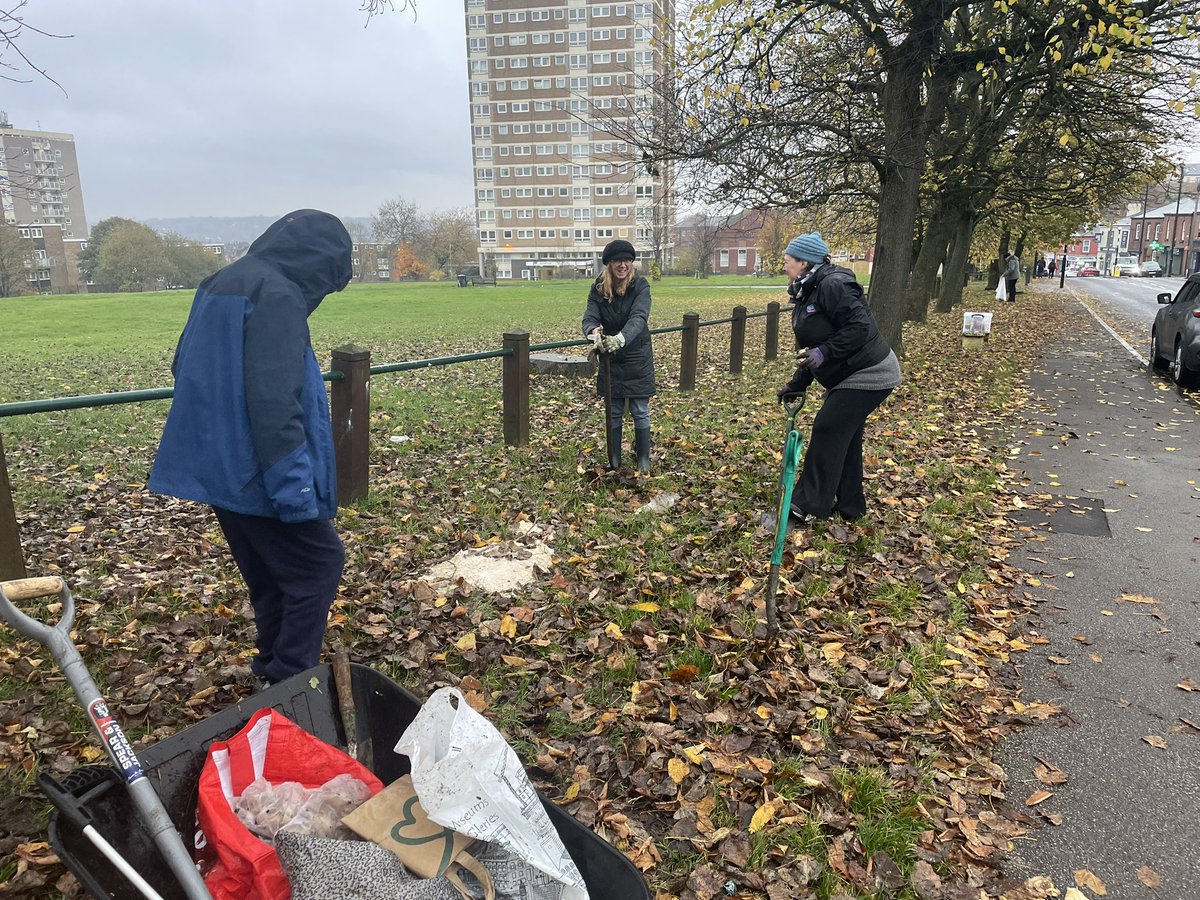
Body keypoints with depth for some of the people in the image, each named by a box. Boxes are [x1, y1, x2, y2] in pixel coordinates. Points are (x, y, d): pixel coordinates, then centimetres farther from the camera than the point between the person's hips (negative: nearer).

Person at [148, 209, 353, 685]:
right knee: (319, 562, 1)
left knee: (270, 576, 19)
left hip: (216, 467, 10)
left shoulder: (218, 286, 13)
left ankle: (273, 671, 31)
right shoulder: (277, 295, -18)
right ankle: (290, 680, 7)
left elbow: (187, 368, 21)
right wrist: (295, 485, -24)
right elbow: (274, 402, -25)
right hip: (251, 473, -10)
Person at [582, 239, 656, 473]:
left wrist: (621, 338, -50)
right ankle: (614, 460, 23)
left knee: (640, 412, 5)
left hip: (637, 357, -2)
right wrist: (594, 333, -43)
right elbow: (590, 317, -17)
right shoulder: (598, 289, -7)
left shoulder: (640, 286, -15)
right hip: (610, 359, 2)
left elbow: (638, 318, -30)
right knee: (613, 412, 10)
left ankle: (644, 459, 19)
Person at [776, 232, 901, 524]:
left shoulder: (833, 285, -20)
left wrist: (824, 352, -31)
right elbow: (810, 347, 17)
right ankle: (849, 505, 24)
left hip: (867, 375, -10)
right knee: (845, 437, 13)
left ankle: (810, 505, -4)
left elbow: (859, 327, -27)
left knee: (828, 430, -12)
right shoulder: (806, 293, 12)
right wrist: (797, 385, 12)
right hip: (847, 375, 11)